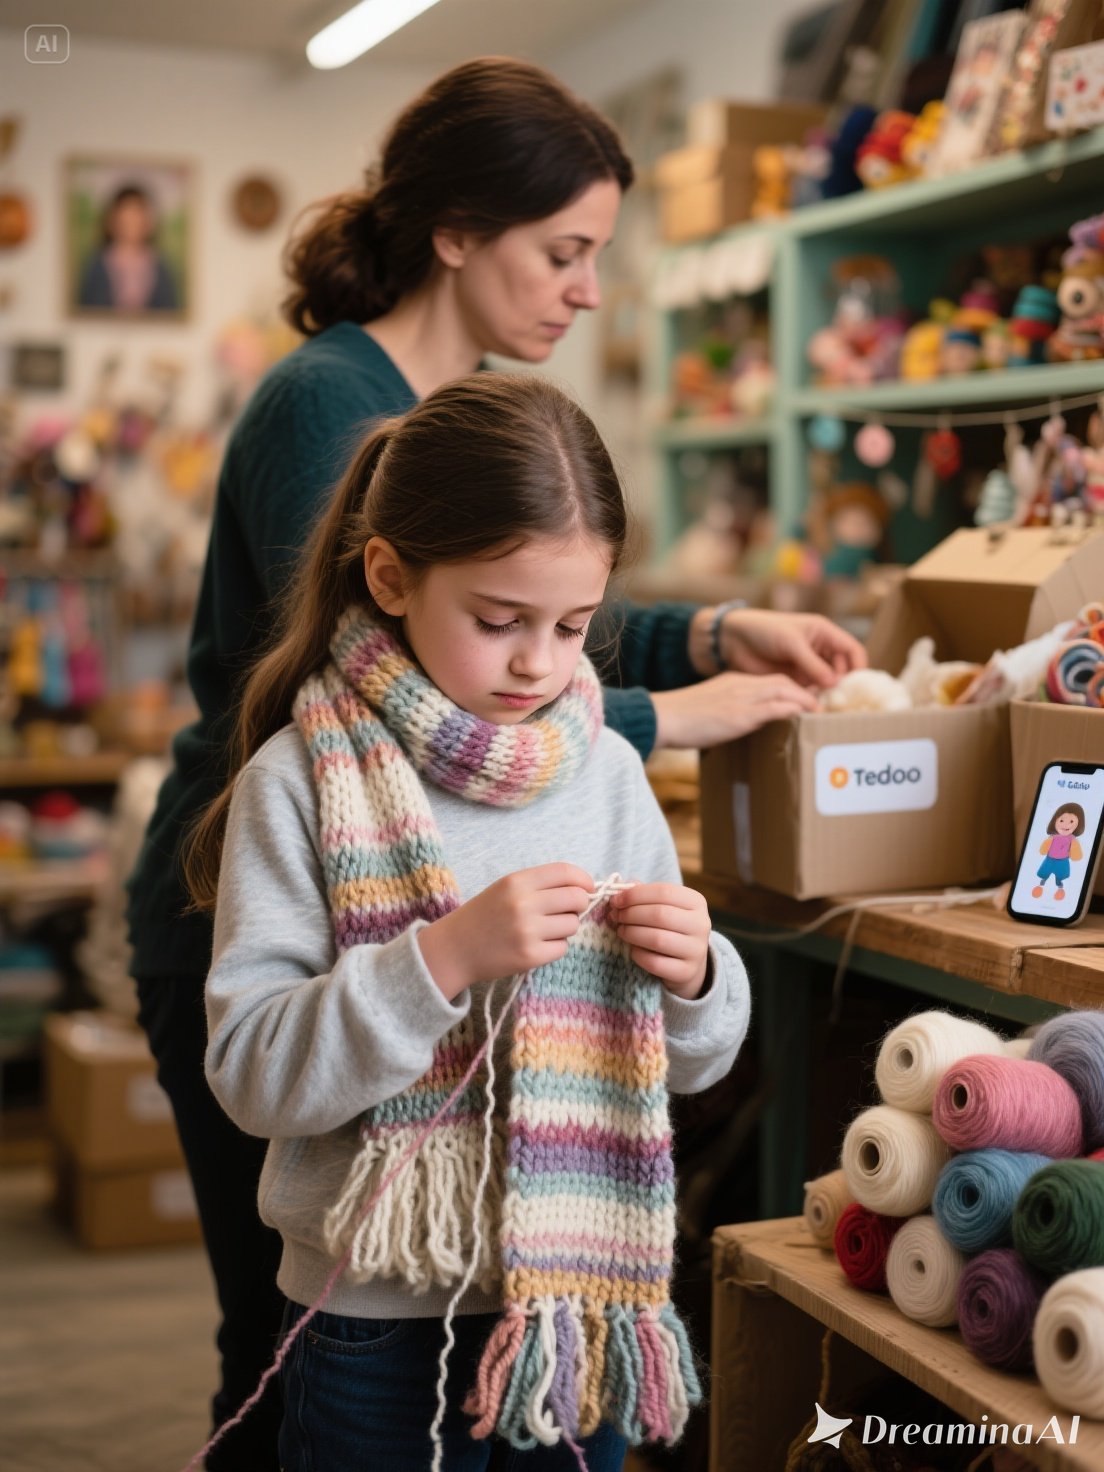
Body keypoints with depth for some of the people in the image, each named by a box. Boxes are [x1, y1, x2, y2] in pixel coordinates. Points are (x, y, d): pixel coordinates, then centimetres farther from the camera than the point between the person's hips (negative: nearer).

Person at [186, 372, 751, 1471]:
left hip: (586, 1297, 4)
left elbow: (691, 1061, 8)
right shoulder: (303, 781, -12)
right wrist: (447, 957, -27)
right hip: (383, 1315, -3)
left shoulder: (608, 771, 0)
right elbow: (250, 1072, -17)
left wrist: (693, 976, -13)